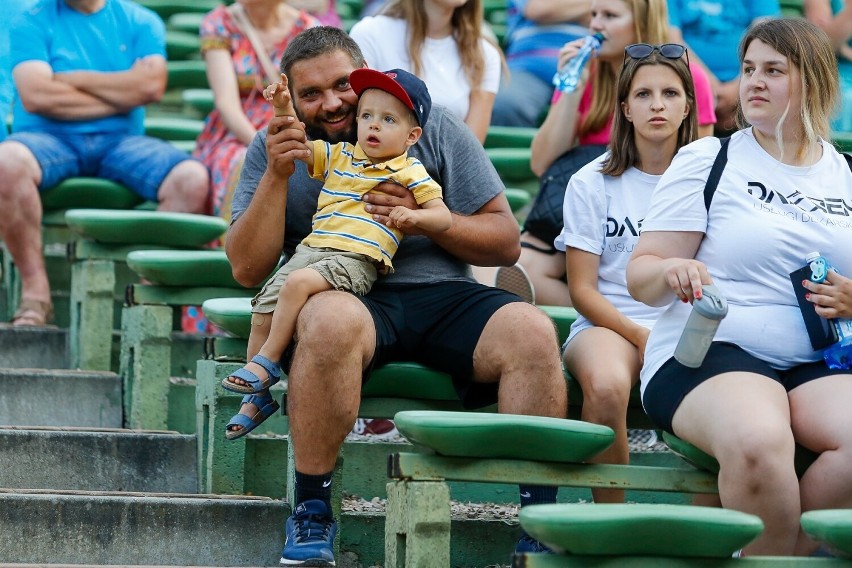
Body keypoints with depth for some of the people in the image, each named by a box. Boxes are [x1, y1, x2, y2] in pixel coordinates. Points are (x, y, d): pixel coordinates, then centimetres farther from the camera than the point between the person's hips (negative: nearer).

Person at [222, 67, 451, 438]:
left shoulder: (409, 173, 4)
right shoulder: (338, 157, 20)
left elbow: (443, 216, 0)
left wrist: (415, 216, -21)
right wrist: (284, 111, 4)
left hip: (356, 260, -7)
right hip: (311, 250, 7)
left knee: (298, 283, -31)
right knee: (265, 307, -1)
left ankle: (266, 364, -20)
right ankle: (258, 396, 10)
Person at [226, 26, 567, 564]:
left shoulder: (435, 126, 12)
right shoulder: (276, 148, 14)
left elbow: (506, 242, 9)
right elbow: (247, 270, 5)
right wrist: (276, 177, -5)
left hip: (443, 295, 2)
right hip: (346, 296, -1)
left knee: (532, 331, -28)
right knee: (332, 319, -39)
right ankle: (311, 515, -25)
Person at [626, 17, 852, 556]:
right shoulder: (707, 160, 7)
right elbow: (640, 278, 4)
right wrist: (671, 271, -19)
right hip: (707, 352, -4)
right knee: (759, 444, -38)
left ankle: (782, 553, -12)